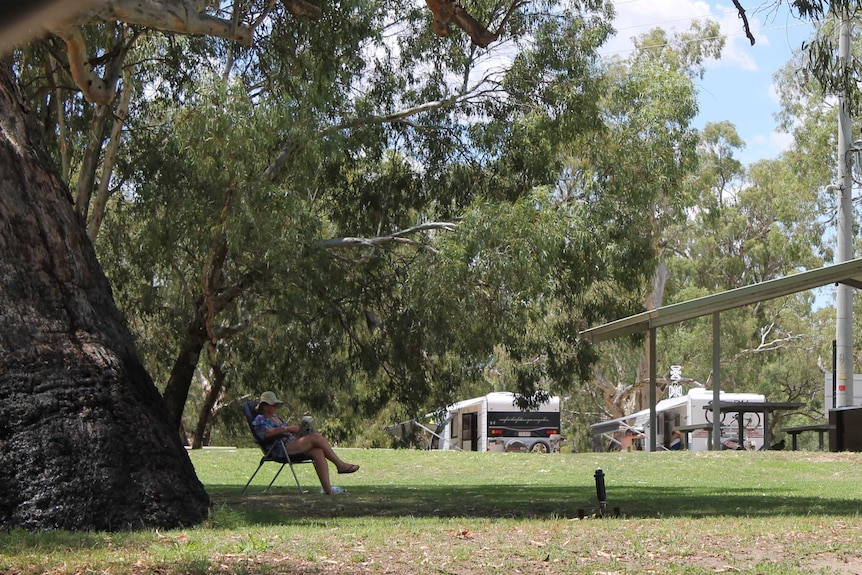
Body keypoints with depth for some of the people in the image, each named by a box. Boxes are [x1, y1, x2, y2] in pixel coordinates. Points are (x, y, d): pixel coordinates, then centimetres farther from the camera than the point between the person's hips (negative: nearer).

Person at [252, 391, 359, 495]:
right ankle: (341, 465, -18)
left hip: (292, 444, 9)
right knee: (316, 438, -23)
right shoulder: (259, 420, 2)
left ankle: (327, 488, -29)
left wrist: (300, 429, 8)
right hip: (281, 449, -9)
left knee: (318, 452, -21)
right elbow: (266, 433, -19)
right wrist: (287, 429, -24)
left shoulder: (275, 417, 30)